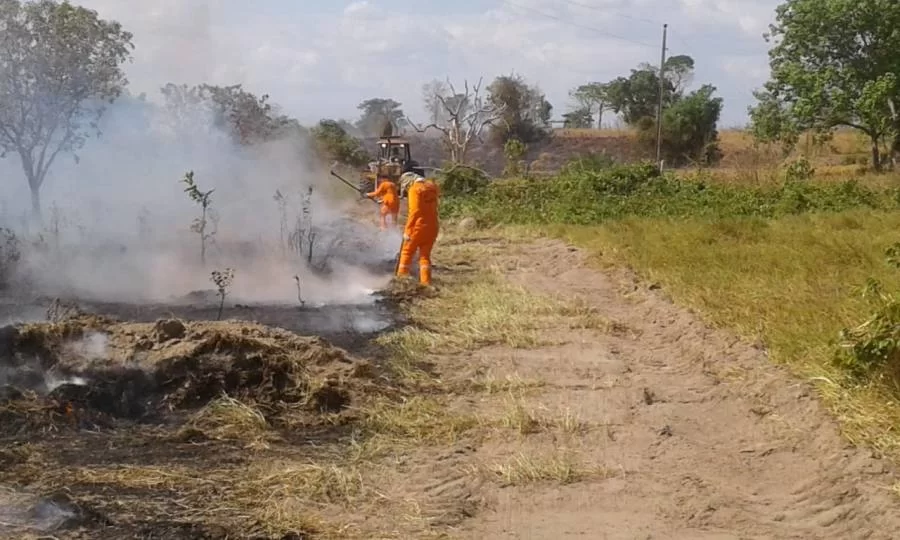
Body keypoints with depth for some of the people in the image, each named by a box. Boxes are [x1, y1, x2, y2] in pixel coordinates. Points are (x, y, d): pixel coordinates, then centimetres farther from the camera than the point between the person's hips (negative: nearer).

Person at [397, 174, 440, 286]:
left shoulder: (414, 189, -11)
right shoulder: (431, 186, 8)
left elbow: (414, 211, -18)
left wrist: (407, 230, -16)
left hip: (419, 227, -6)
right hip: (432, 227, 6)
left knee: (407, 252, 8)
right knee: (425, 255, 11)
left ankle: (401, 278, 8)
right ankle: (426, 282, 3)